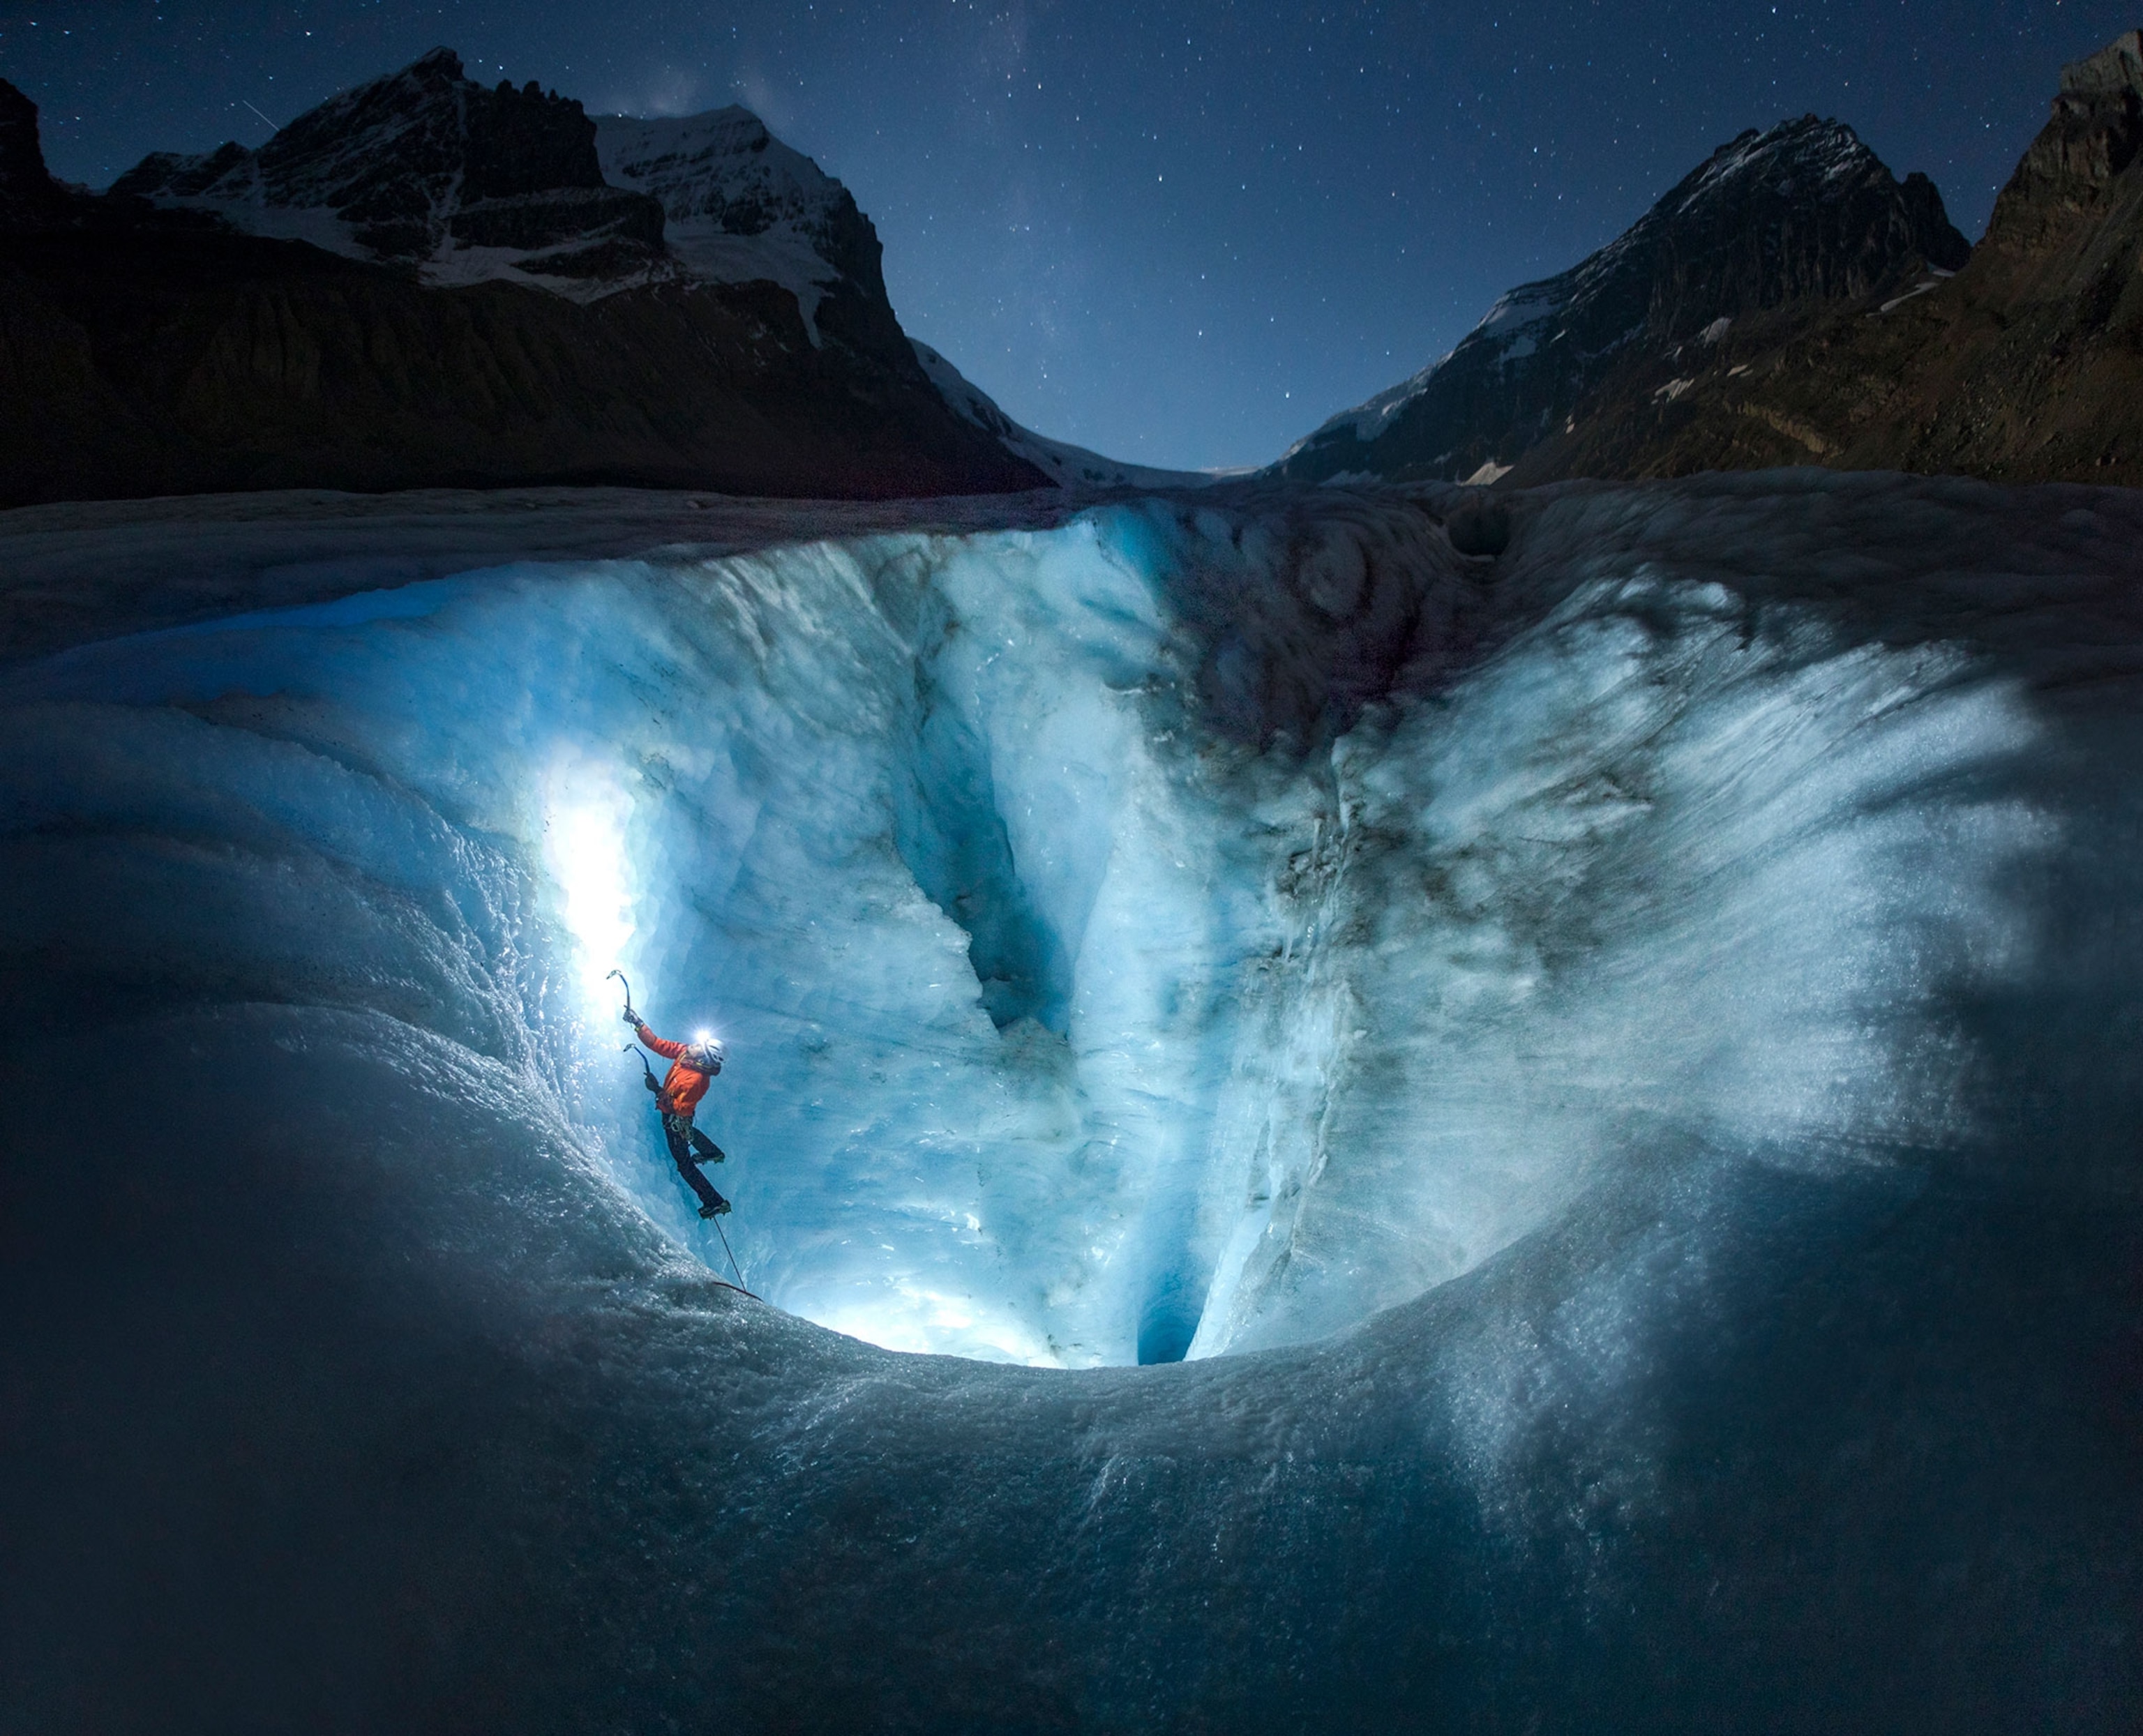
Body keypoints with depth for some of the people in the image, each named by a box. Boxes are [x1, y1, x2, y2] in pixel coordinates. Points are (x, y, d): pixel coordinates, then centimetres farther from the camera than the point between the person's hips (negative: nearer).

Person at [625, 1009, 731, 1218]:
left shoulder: (696, 1081, -42)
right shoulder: (685, 1052, -21)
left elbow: (680, 1108, -34)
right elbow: (658, 1044, -13)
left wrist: (659, 1092, -32)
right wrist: (639, 1024, -19)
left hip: (675, 1119, -8)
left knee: (684, 1162, 7)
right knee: (688, 1132, 40)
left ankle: (715, 1202, 13)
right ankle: (714, 1153, 64)